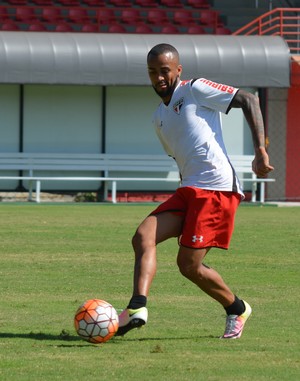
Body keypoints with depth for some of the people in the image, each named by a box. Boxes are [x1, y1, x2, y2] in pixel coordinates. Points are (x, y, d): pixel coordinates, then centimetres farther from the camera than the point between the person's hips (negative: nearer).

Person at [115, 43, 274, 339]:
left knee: (188, 265, -10)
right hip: (188, 191, 8)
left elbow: (248, 101, -5)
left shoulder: (195, 90, -1)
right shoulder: (159, 118, 22)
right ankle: (137, 308, -25)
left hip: (217, 187, -8)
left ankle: (237, 310, 13)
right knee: (143, 236, -14)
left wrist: (260, 151, -12)